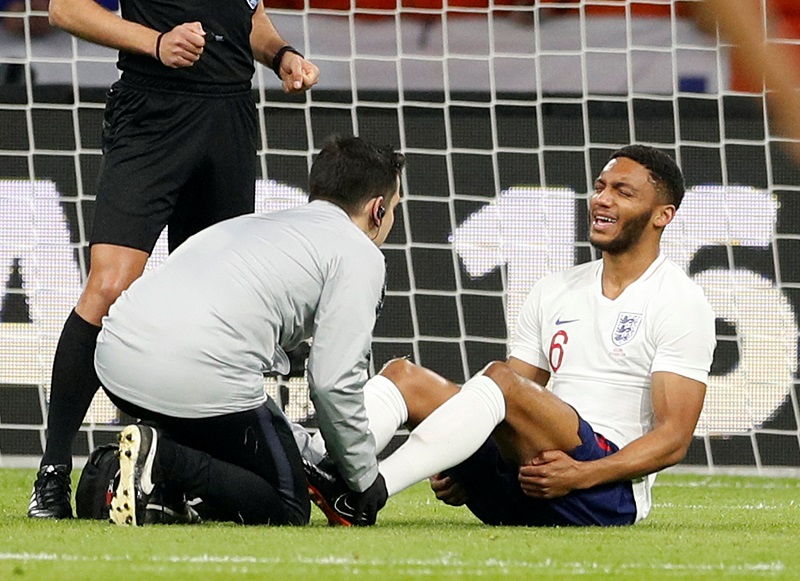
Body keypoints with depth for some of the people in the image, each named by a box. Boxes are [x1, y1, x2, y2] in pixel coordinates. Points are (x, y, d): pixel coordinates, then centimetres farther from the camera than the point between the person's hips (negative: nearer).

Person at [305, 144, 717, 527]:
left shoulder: (680, 303, 1)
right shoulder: (554, 291, 21)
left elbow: (674, 438, -9)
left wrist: (582, 475, -23)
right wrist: (458, 470, -2)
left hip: (609, 494, -7)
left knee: (500, 378, -30)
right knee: (404, 376, -6)